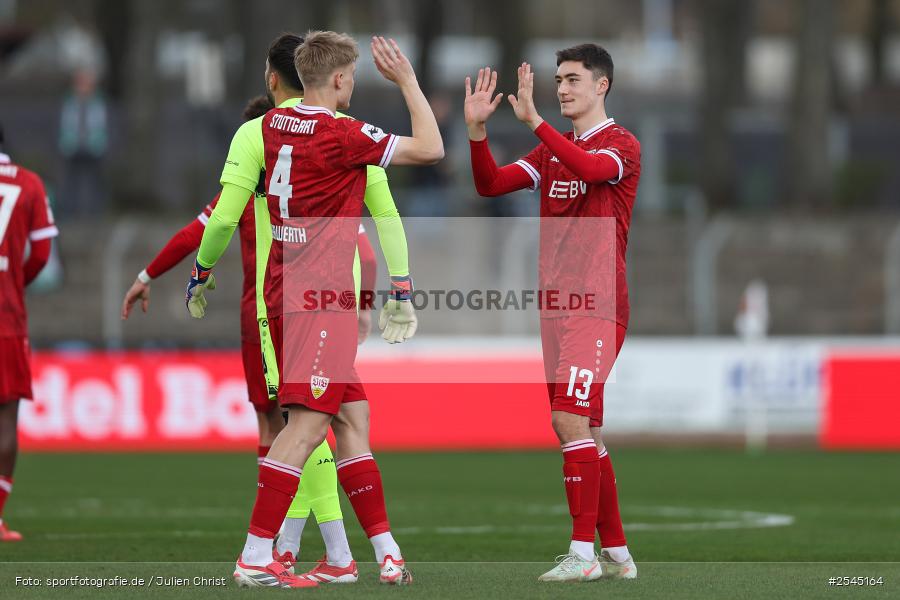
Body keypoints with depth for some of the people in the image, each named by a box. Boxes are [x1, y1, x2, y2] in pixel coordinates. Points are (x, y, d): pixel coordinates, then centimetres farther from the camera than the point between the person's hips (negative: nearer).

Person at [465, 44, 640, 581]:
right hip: (556, 305, 8)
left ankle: (584, 552, -16)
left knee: (570, 418, -17)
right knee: (584, 431, 9)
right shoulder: (552, 150, 17)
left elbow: (591, 167, -27)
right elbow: (490, 184, 10)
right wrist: (476, 128, -4)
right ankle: (616, 552, 15)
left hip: (597, 306, -8)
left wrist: (533, 119, -33)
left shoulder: (622, 145, -5)